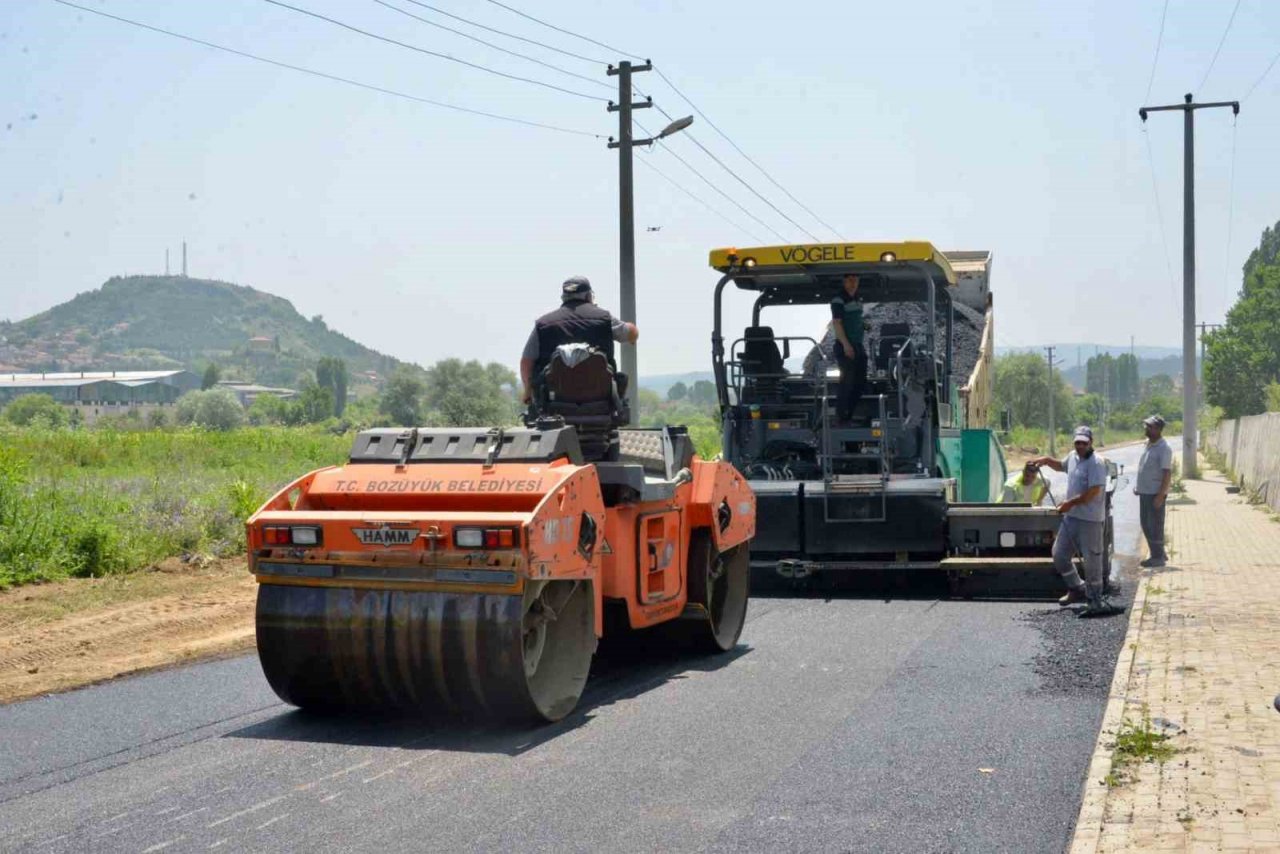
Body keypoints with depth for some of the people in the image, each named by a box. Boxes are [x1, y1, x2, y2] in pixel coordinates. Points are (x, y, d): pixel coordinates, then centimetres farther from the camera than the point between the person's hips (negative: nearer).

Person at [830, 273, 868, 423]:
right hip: (845, 347, -9)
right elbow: (836, 323, -16)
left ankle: (851, 413, 17)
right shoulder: (838, 301, -10)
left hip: (858, 345, 9)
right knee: (847, 381, -10)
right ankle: (841, 415, -5)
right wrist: (845, 344, -22)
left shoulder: (857, 300, 16)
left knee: (860, 381, 9)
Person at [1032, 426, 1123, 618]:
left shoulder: (1096, 463, -16)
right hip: (1071, 516, 9)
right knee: (1059, 554, 12)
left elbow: (1093, 492, -22)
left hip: (1090, 520, -9)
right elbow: (1061, 466, 33)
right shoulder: (1073, 457, 10)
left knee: (1091, 559, -1)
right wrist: (1046, 460, 14)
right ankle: (1077, 588, 28)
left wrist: (1070, 503, -19)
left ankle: (1095, 600, 10)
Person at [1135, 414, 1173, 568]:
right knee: (1145, 524, 14)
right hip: (1145, 491, 9)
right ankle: (1159, 553, 25)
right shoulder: (1148, 444, 12)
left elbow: (1167, 473, -18)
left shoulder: (1164, 448, -15)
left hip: (1155, 493, -9)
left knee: (1155, 526, -2)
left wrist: (1160, 496, -22)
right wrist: (1137, 486, 17)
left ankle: (1158, 557, 7)